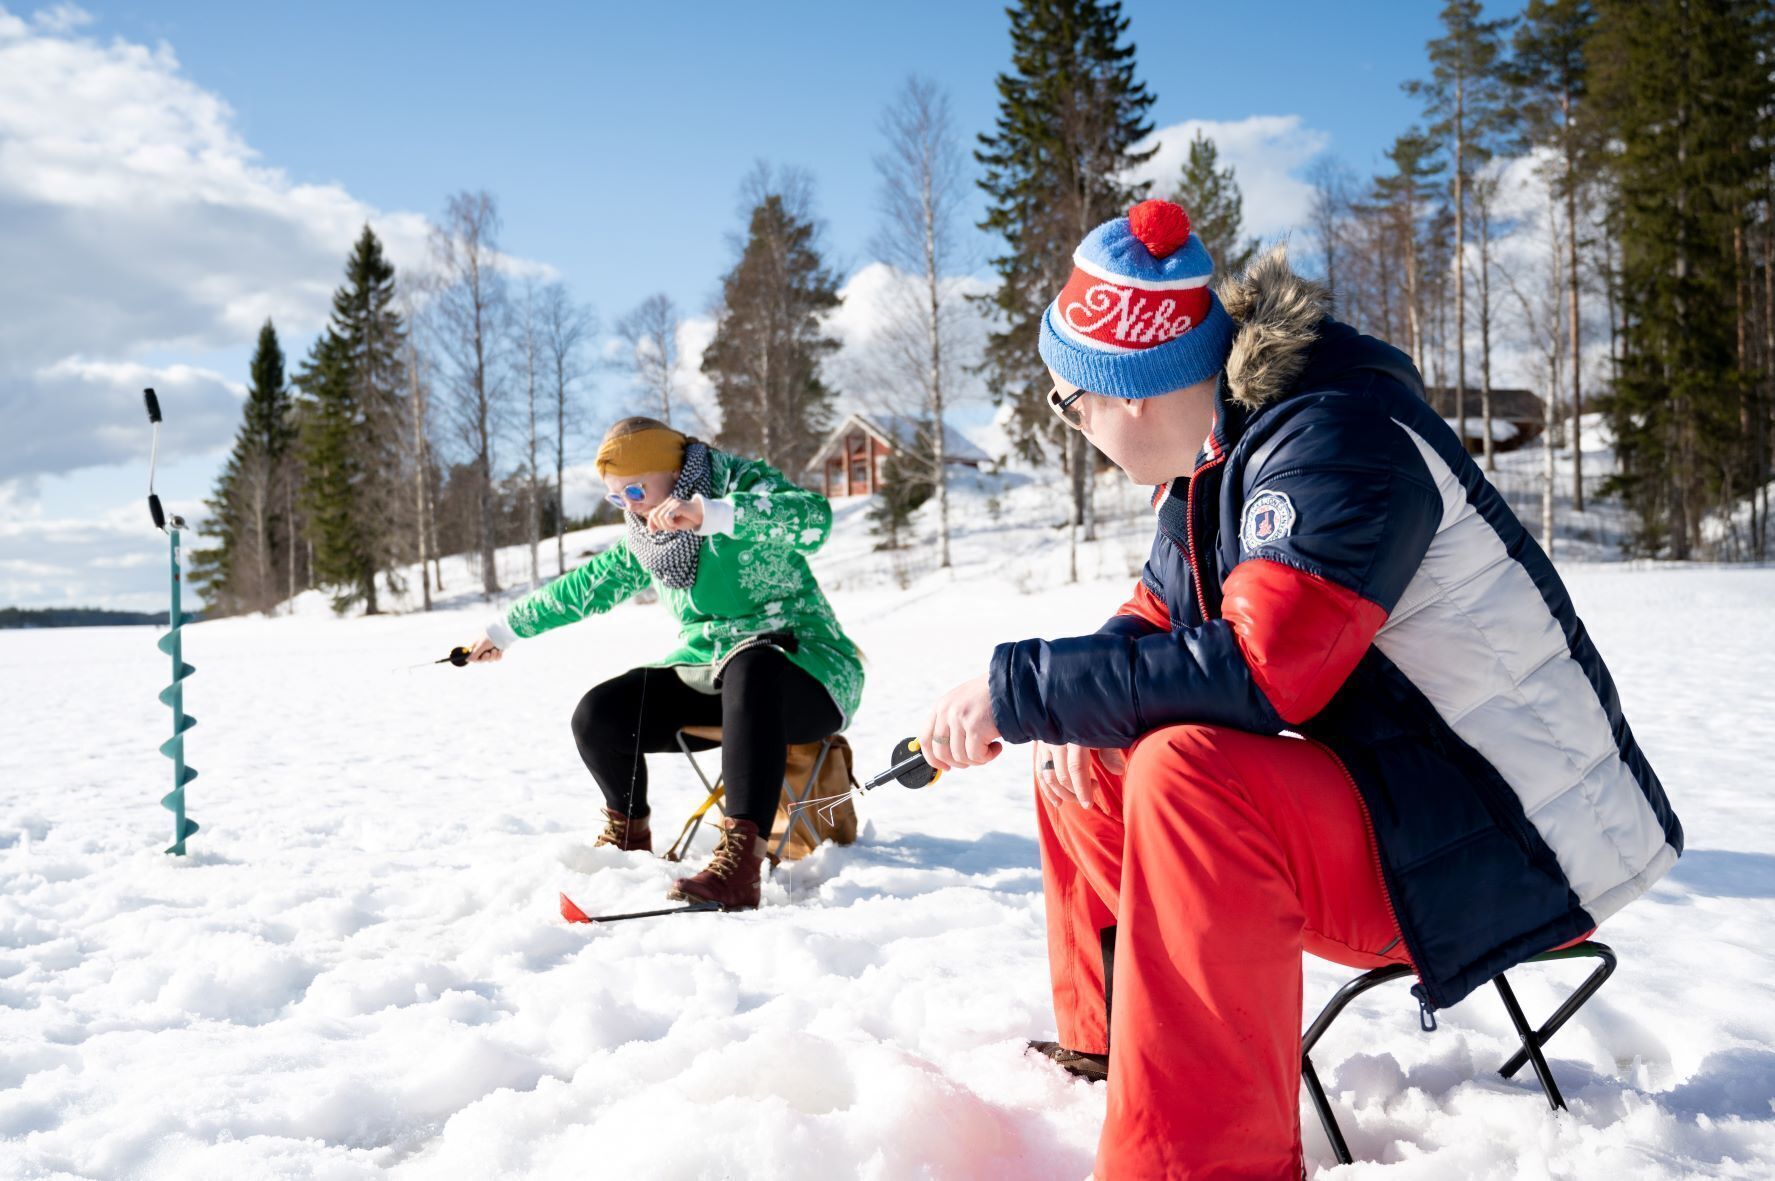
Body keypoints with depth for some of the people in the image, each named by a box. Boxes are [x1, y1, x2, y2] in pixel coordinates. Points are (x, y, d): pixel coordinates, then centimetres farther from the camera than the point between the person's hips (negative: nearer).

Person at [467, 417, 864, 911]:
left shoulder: (745, 488, -11)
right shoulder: (647, 539, 12)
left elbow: (814, 517, -32)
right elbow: (589, 585, 26)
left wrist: (710, 514, -42)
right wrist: (508, 628, 34)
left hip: (803, 677, -7)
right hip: (707, 678, 7)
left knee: (748, 668, -41)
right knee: (597, 717, -8)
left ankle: (739, 865, -50)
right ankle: (628, 837, 21)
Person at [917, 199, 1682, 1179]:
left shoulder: (1336, 441, -22)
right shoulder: (1212, 458, 7)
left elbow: (1256, 669, -32)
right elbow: (1155, 619, 17)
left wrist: (1018, 691, -24)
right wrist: (1076, 706, -5)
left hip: (1516, 849, -10)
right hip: (1387, 799, 10)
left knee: (1185, 776, -34)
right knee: (1082, 764, 11)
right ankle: (1101, 1049, 26)